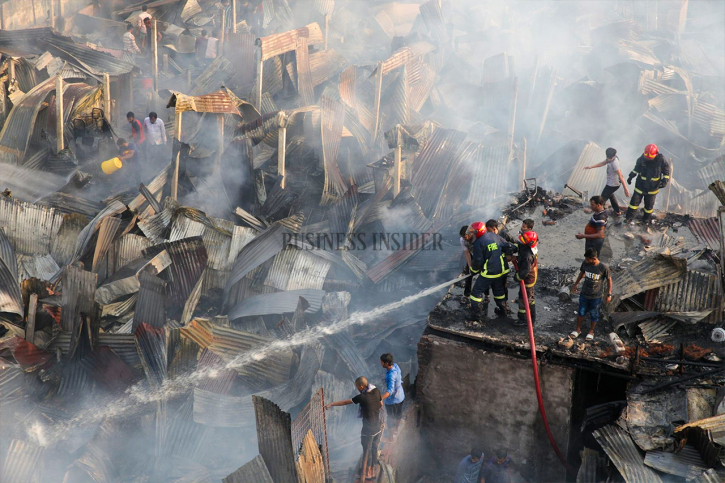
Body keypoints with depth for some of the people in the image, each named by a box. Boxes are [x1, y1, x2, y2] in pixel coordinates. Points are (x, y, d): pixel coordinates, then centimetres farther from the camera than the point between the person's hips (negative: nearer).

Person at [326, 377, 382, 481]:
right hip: (378, 427, 6)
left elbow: (345, 402, -13)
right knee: (374, 449, 18)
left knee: (367, 451, 11)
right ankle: (373, 472, 30)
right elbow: (381, 405, 10)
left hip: (368, 429, -6)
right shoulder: (376, 391, -5)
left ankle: (368, 473, 24)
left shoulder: (362, 397, -22)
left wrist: (331, 404, -3)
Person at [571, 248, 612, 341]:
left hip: (596, 297, -2)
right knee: (581, 312, 17)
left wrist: (609, 294, -6)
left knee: (594, 314, 16)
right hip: (584, 294, 3)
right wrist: (575, 284, 16)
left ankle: (591, 331, 39)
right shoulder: (585, 264, -14)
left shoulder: (603, 268, -23)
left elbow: (609, 280, -9)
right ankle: (578, 329, 38)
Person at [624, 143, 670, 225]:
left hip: (652, 188, -1)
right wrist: (631, 176, 0)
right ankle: (629, 218, 15)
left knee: (649, 205, 11)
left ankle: (646, 219, 31)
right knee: (635, 201, 3)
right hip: (640, 185, 1)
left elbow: (666, 170, -4)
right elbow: (636, 168, 5)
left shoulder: (661, 160, -18)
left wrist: (665, 180, -16)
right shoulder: (642, 158, -13)